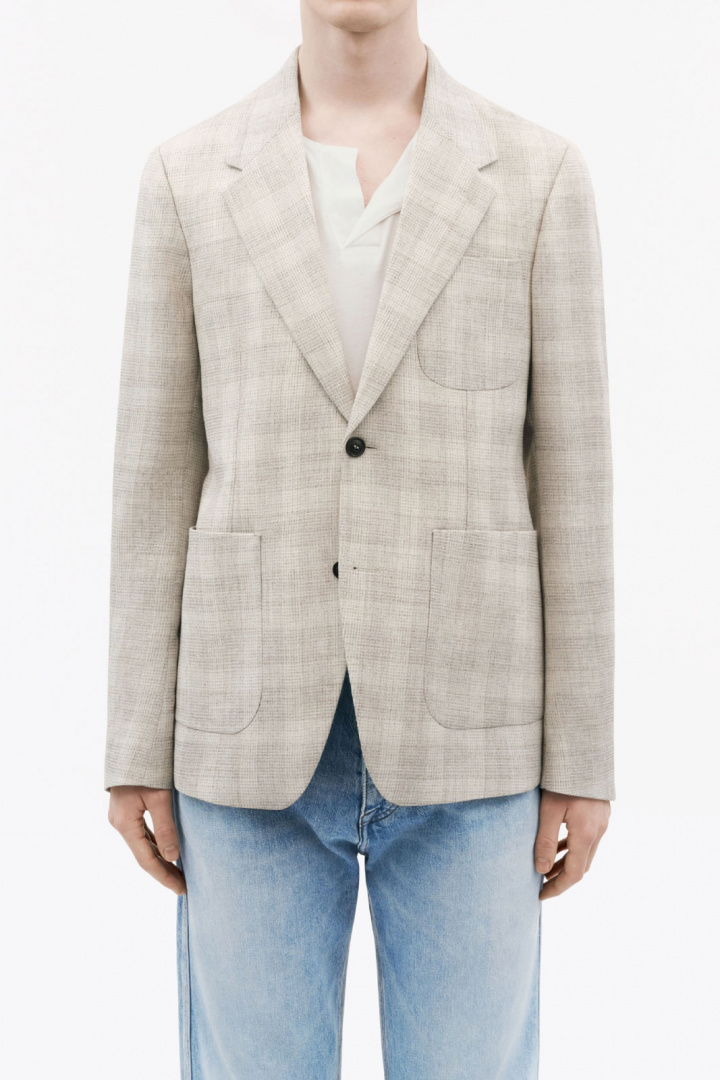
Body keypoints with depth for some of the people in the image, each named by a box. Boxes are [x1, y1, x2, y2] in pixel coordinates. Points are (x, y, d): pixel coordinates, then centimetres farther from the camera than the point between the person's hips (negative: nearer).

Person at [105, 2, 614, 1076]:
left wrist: (581, 759, -1)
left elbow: (569, 471, 1)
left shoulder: (540, 174, 2)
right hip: (260, 732, 1)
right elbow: (158, 472, 4)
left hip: (461, 728, 0)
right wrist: (140, 753, 2)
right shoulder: (190, 175, 4)